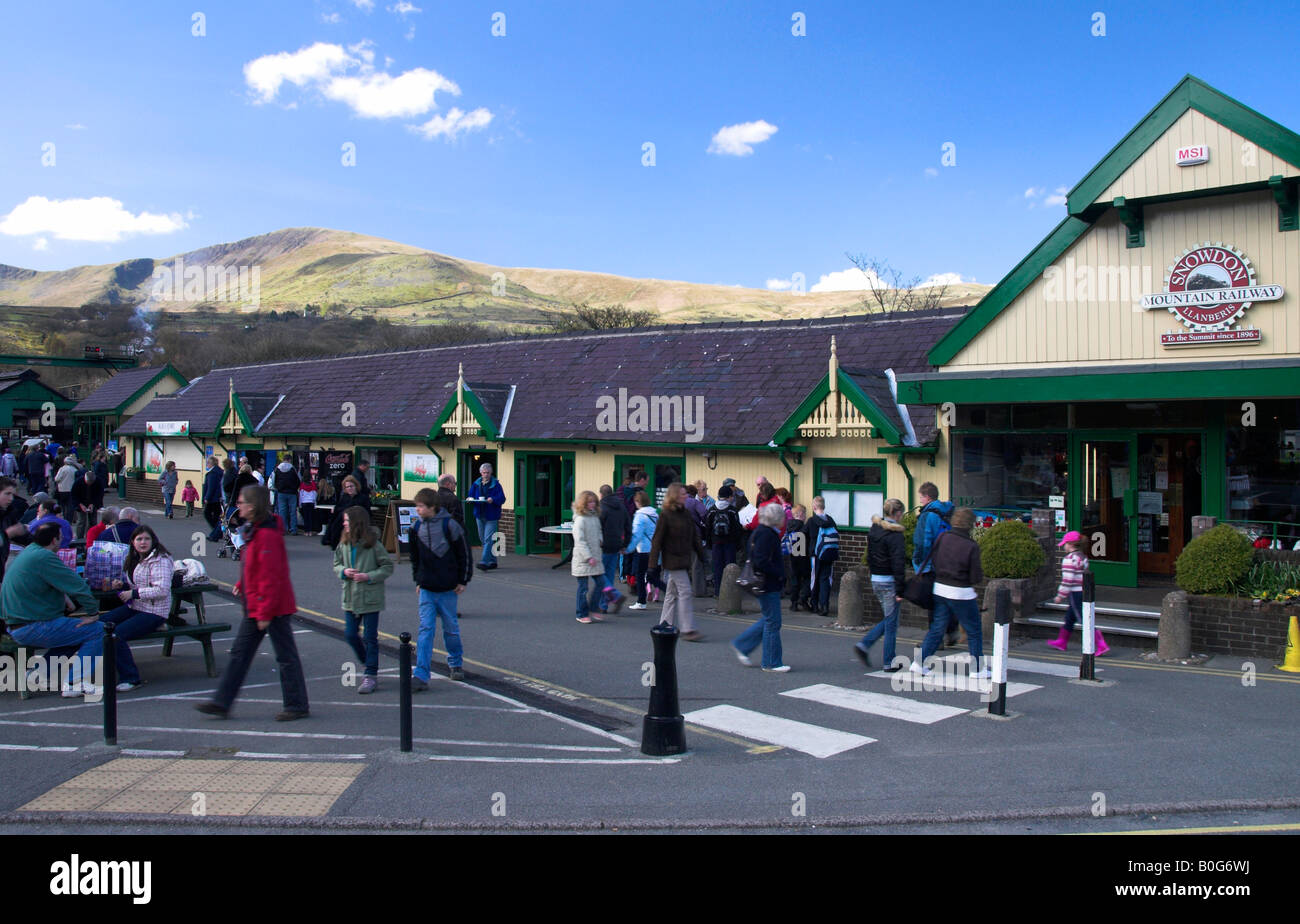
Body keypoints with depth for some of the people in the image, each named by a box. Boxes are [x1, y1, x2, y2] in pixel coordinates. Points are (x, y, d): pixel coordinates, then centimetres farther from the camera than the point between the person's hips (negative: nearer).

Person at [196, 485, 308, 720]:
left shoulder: (267, 535, -22)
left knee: (286, 656, 1)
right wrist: (242, 585, 8)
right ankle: (221, 703, 19)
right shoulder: (253, 531, 10)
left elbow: (270, 577, -23)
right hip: (254, 606, 10)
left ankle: (297, 706, 12)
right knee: (240, 653, 13)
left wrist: (265, 613, -21)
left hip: (274, 606, -10)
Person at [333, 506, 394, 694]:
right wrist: (344, 571, -8)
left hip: (370, 598, -5)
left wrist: (369, 576, -18)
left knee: (370, 637, 1)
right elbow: (336, 565, 14)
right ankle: (369, 663, 30)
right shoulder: (343, 545, 4)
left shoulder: (373, 544, -11)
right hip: (350, 598, 5)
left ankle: (371, 675, 9)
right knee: (350, 635, 7)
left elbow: (388, 567, -7)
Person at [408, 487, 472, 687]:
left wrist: (463, 581, -4)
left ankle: (456, 663, 32)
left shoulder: (449, 525, -10)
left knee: (451, 627, 10)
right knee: (426, 629, -5)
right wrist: (418, 581, 15)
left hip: (448, 588, -3)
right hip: (426, 588, 3)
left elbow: (465, 554, -4)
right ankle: (421, 675, -8)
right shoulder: (417, 528, 4)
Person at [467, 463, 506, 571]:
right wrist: (471, 499, -8)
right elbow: (471, 496, 15)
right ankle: (493, 561, 24)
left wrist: (493, 500, -26)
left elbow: (502, 498, -9)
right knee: (483, 539, 13)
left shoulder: (496, 484, -3)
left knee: (488, 539, -14)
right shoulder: (476, 484, 10)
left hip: (491, 516, -6)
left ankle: (484, 562, -18)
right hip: (479, 515, 6)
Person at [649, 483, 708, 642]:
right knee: (685, 592, -10)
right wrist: (653, 564, -14)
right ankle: (688, 630, -8)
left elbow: (694, 537, 18)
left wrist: (702, 556, 17)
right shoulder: (665, 515, -11)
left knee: (672, 593, 12)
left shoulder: (685, 513, 11)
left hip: (684, 560, 7)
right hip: (673, 561, -7)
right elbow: (657, 540, -11)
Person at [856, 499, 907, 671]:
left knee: (888, 619, 20)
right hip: (889, 582, -8)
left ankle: (865, 644, 9)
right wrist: (900, 590, -16)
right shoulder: (894, 534, -16)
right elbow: (897, 564, -18)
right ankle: (890, 662, 10)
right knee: (891, 622, 3)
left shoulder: (874, 530, 8)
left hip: (875, 580, 8)